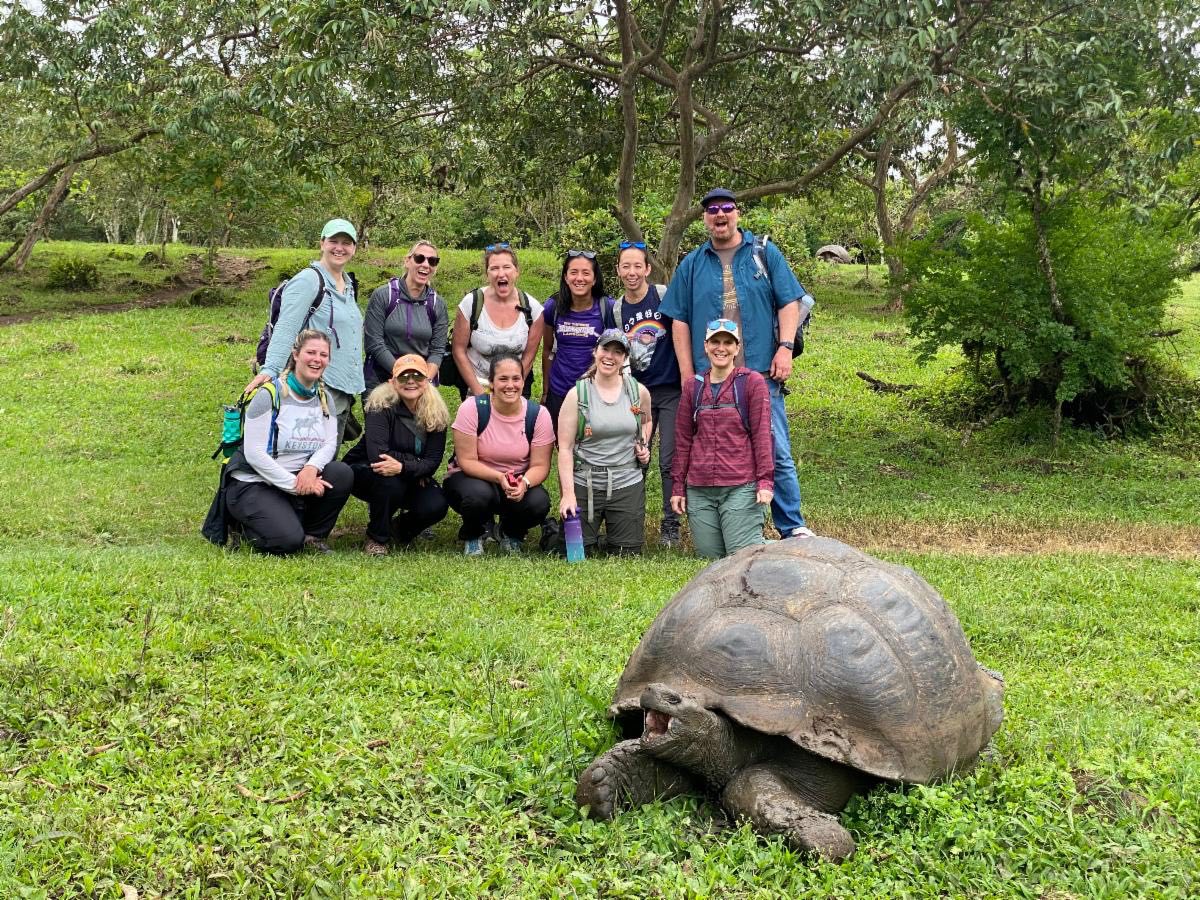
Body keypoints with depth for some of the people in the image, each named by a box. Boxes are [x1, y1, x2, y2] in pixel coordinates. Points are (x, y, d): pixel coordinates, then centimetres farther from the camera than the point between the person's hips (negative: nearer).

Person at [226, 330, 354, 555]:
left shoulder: (323, 398, 7)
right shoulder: (270, 395, -14)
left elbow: (330, 443, -2)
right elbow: (254, 452, -18)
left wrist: (311, 468, -25)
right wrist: (294, 484, -23)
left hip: (299, 478, 6)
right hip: (253, 484, -6)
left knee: (342, 474, -21)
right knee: (289, 540, -28)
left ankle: (313, 536, -1)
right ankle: (248, 527, 6)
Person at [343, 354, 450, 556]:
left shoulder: (437, 414, -9)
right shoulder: (381, 407, -21)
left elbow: (433, 461, -17)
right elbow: (377, 455, -32)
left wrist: (402, 467, -36)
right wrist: (417, 463, -26)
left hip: (409, 480, 4)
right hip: (363, 471, -4)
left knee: (436, 506, -24)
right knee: (389, 482, -37)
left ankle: (401, 529, 12)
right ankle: (376, 539, -10)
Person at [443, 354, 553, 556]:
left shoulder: (538, 414, -10)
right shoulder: (472, 408, -16)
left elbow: (540, 465, -9)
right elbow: (467, 461, -16)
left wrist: (524, 483, -31)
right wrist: (499, 478, -31)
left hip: (518, 482, 2)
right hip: (471, 476, -2)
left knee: (539, 503, -29)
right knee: (478, 494, -37)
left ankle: (511, 534, 9)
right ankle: (473, 535, 1)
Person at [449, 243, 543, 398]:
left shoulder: (532, 308, -10)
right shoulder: (471, 303, -14)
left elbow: (528, 356, -2)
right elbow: (459, 351, -8)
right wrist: (479, 392, -11)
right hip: (475, 386, -1)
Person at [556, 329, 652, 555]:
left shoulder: (639, 392, 4)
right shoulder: (577, 394, -5)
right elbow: (565, 448, -8)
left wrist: (644, 447, 6)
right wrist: (568, 494, -16)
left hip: (627, 484, 2)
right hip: (584, 484, -2)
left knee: (628, 555, 3)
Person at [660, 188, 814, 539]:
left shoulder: (765, 253, 9)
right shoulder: (692, 265, 12)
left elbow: (789, 302, 6)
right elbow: (680, 321, 11)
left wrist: (785, 347, -7)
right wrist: (687, 373, 4)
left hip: (762, 373, -2)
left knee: (776, 451, -3)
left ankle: (792, 527, 3)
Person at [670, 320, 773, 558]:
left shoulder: (752, 382, 0)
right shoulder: (694, 388, 11)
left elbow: (762, 434, -4)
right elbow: (683, 440, 14)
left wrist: (765, 481, -11)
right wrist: (678, 487, 11)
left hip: (740, 487, -4)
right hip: (699, 490, 4)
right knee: (710, 557, 3)